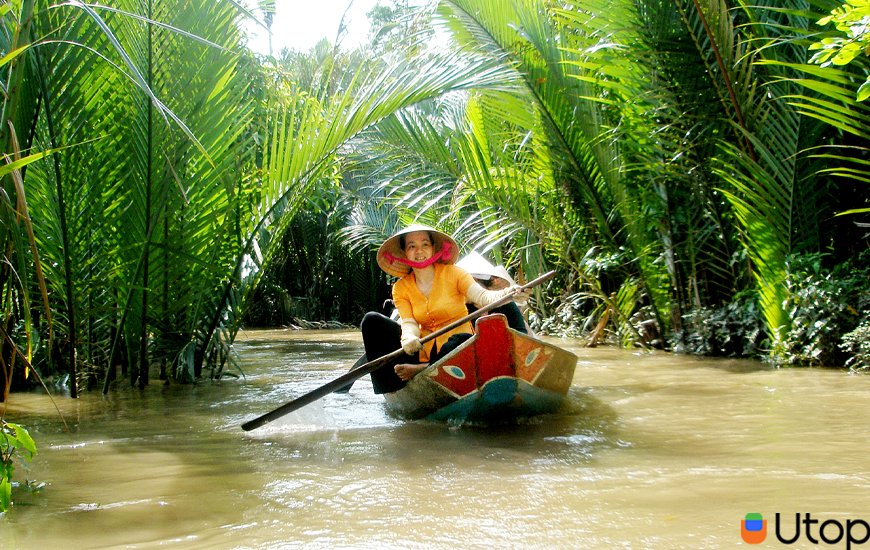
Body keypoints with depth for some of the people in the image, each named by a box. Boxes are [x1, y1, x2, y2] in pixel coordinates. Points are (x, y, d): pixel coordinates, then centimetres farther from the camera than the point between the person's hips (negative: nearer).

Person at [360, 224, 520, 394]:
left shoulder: (452, 273, -3)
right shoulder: (401, 288, 4)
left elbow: (482, 296, -16)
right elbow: (408, 323, -8)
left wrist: (503, 295, -39)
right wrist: (409, 338, -33)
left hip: (455, 348, -3)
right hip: (423, 350, 3)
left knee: (462, 341, -38)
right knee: (372, 320, -10)